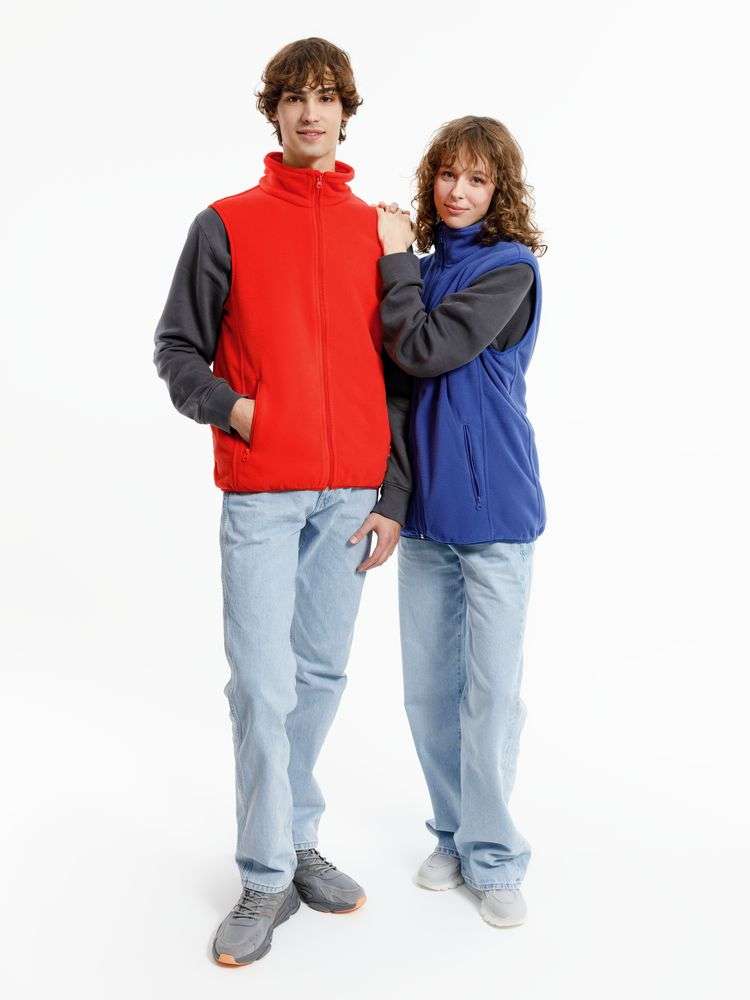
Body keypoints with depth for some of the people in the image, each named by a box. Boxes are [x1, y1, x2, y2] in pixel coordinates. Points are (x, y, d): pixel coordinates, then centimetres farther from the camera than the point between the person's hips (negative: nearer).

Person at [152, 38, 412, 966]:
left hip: (352, 495, 3)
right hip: (260, 491, -2)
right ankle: (268, 878, 10)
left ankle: (296, 838, 27)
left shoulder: (378, 230, 10)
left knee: (320, 674, 10)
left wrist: (394, 497, 5)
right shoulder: (226, 224, 4)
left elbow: (399, 372, 10)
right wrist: (230, 407, -13)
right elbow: (175, 347, 6)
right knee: (263, 683, -3)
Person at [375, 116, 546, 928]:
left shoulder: (509, 267, -7)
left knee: (491, 690, 1)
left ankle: (493, 859, 17)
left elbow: (423, 348, -18)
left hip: (492, 504, -6)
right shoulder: (423, 271, 12)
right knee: (428, 687, 12)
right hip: (426, 505, 6)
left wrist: (396, 259, -6)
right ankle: (455, 835, 29)